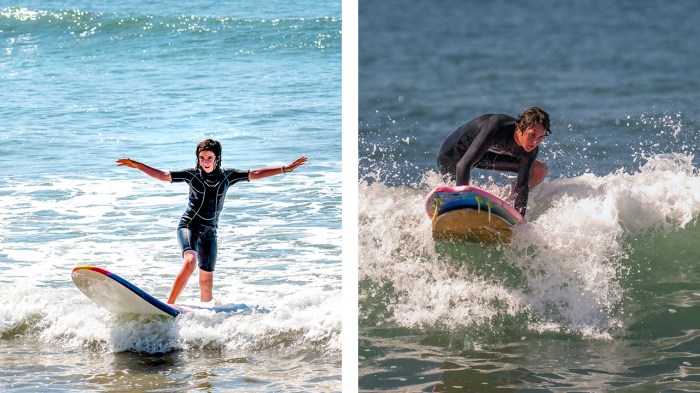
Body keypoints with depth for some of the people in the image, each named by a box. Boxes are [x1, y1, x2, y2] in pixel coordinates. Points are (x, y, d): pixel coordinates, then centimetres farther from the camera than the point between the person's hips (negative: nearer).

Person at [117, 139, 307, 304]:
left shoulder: (227, 176, 1)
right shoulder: (192, 175, -5)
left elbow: (255, 174, 1)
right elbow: (163, 175, -7)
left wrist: (285, 169, -2)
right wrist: (137, 165, -16)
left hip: (209, 232, 3)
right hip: (189, 226, -3)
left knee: (206, 280, 5)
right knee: (190, 262, -30)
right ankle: (169, 305, -32)